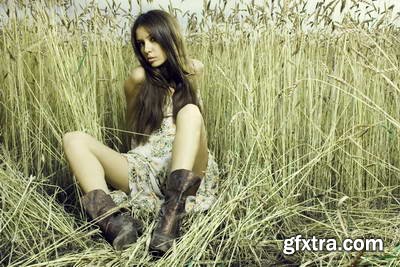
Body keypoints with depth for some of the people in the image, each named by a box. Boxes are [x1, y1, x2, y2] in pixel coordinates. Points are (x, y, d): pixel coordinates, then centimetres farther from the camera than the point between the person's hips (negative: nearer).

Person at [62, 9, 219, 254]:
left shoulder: (194, 70, 10)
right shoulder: (139, 77, 5)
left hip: (188, 170, 0)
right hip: (144, 168, 1)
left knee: (190, 111, -28)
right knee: (74, 140, -17)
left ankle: (172, 212, -45)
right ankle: (110, 217, -41)